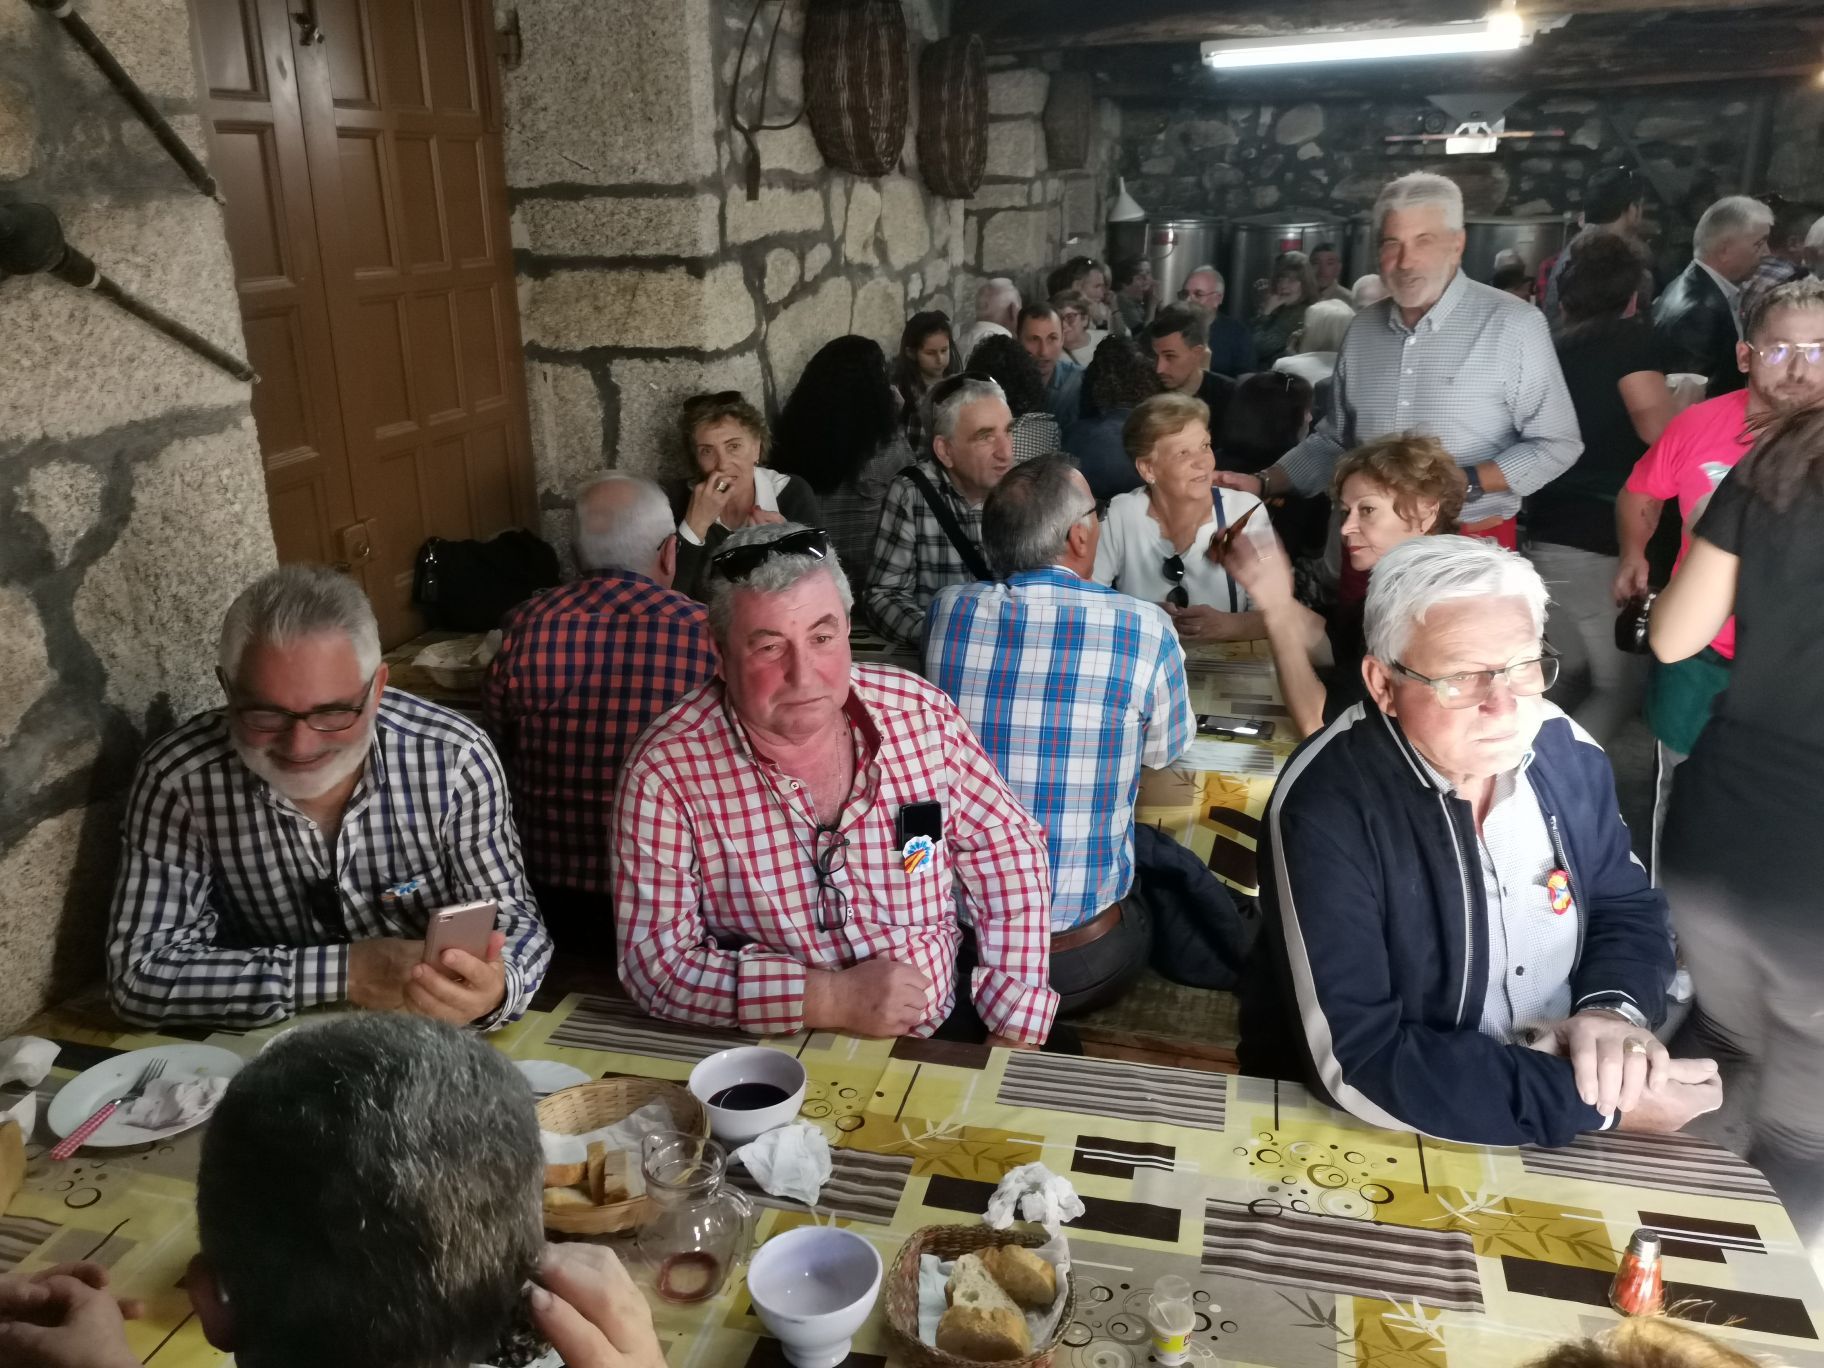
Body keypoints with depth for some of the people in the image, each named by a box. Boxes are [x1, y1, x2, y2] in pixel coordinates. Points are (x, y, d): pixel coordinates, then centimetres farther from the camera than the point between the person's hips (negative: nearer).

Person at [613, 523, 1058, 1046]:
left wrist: (1014, 1031, -4)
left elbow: (1007, 855, 4)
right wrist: (835, 999, -21)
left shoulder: (921, 712, -5)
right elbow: (655, 959, -13)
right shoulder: (664, 772, -14)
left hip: (938, 1042, 3)